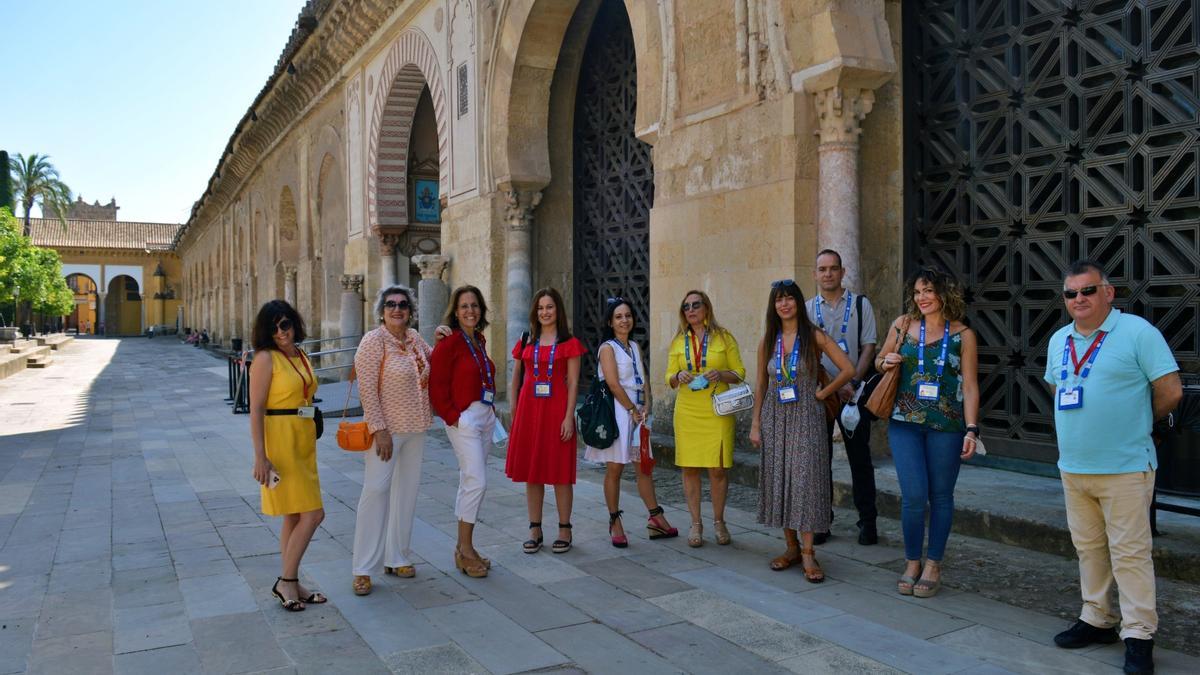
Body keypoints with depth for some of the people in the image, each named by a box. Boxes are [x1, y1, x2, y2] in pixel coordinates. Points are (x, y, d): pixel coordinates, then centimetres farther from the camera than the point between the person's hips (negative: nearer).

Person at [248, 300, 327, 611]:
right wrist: (260, 456, -20)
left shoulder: (301, 356, 12)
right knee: (313, 514, -9)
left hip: (304, 441, 8)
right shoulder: (266, 358, -10)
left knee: (294, 516, 12)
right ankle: (286, 581, 4)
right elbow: (256, 409, -14)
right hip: (280, 441, -8)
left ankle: (290, 584, 21)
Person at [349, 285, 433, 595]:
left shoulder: (414, 338, 8)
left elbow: (433, 359, 28)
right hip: (387, 428, -7)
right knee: (375, 489, -9)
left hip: (416, 427, 7)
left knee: (407, 491, 11)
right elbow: (367, 389, -16)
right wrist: (379, 429, -20)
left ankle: (397, 558, 24)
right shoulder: (374, 341, -11)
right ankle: (364, 569, 0)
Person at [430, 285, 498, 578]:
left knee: (470, 482, 13)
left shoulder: (479, 340, 12)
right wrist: (452, 417, -13)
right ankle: (465, 548, 2)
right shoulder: (449, 343, -11)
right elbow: (436, 386, -13)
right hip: (464, 418, -8)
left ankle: (464, 548, 21)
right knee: (476, 482, -11)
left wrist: (490, 410, 9)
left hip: (485, 416, 8)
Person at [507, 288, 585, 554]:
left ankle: (564, 529, 11)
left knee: (560, 472, 1)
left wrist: (569, 417, -10)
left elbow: (573, 383, -2)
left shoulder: (569, 343, 1)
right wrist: (514, 412, 7)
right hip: (529, 409, 3)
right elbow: (515, 380, 14)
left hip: (557, 409, -3)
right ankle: (535, 529, 16)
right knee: (531, 472, 6)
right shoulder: (525, 343, 11)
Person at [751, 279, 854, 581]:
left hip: (806, 417, -4)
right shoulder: (768, 340, 7)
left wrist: (823, 393, -4)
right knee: (778, 479, 5)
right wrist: (755, 424, 6)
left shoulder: (814, 336, -3)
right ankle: (792, 547, 16)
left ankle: (808, 553, -1)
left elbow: (848, 369, -5)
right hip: (775, 417, 4)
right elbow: (761, 385, 10)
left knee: (806, 479, -6)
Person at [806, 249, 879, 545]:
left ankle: (867, 521, 11)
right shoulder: (807, 309, 7)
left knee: (859, 457, 3)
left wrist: (853, 383, -14)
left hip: (853, 392, -2)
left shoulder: (860, 305, 2)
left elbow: (868, 347, -2)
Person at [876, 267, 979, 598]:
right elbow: (880, 359, 18)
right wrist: (886, 362, -6)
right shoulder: (903, 325, 4)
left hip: (946, 426, -1)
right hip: (905, 423, 1)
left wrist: (971, 429, -9)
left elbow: (970, 386, -1)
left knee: (940, 496, 8)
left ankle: (933, 565, 21)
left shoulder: (963, 335, 0)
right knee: (913, 495, -3)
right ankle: (912, 563, 15)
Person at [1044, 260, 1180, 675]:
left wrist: (1135, 423, 4)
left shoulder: (1137, 332, -9)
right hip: (1073, 468, 7)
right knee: (1088, 548, 15)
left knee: (1130, 553, -2)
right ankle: (1097, 620, 27)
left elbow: (1171, 391, -9)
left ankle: (1138, 635, 7)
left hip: (1125, 469, -6)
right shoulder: (1059, 341, 12)